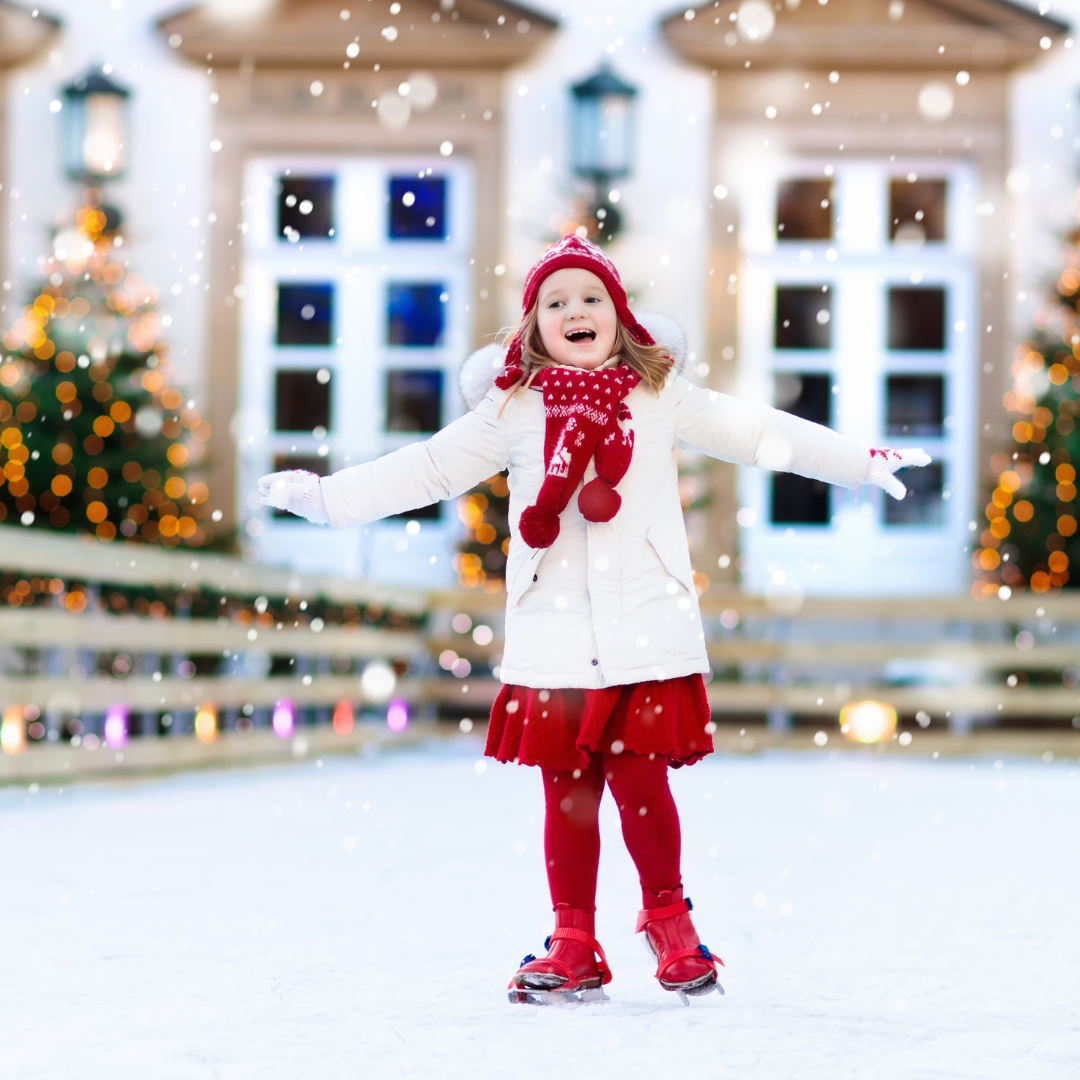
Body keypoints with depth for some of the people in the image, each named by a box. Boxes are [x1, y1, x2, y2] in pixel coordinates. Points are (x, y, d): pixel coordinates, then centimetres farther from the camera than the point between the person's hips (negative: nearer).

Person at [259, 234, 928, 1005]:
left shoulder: (660, 396, 7)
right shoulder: (514, 409, 6)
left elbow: (756, 433, 11)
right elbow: (428, 469, 7)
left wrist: (862, 461, 10)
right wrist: (326, 496, 2)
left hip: (646, 639, -1)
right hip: (553, 645, 1)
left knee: (640, 779, -4)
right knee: (567, 792, 4)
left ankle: (669, 919, 17)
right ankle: (574, 945, 15)